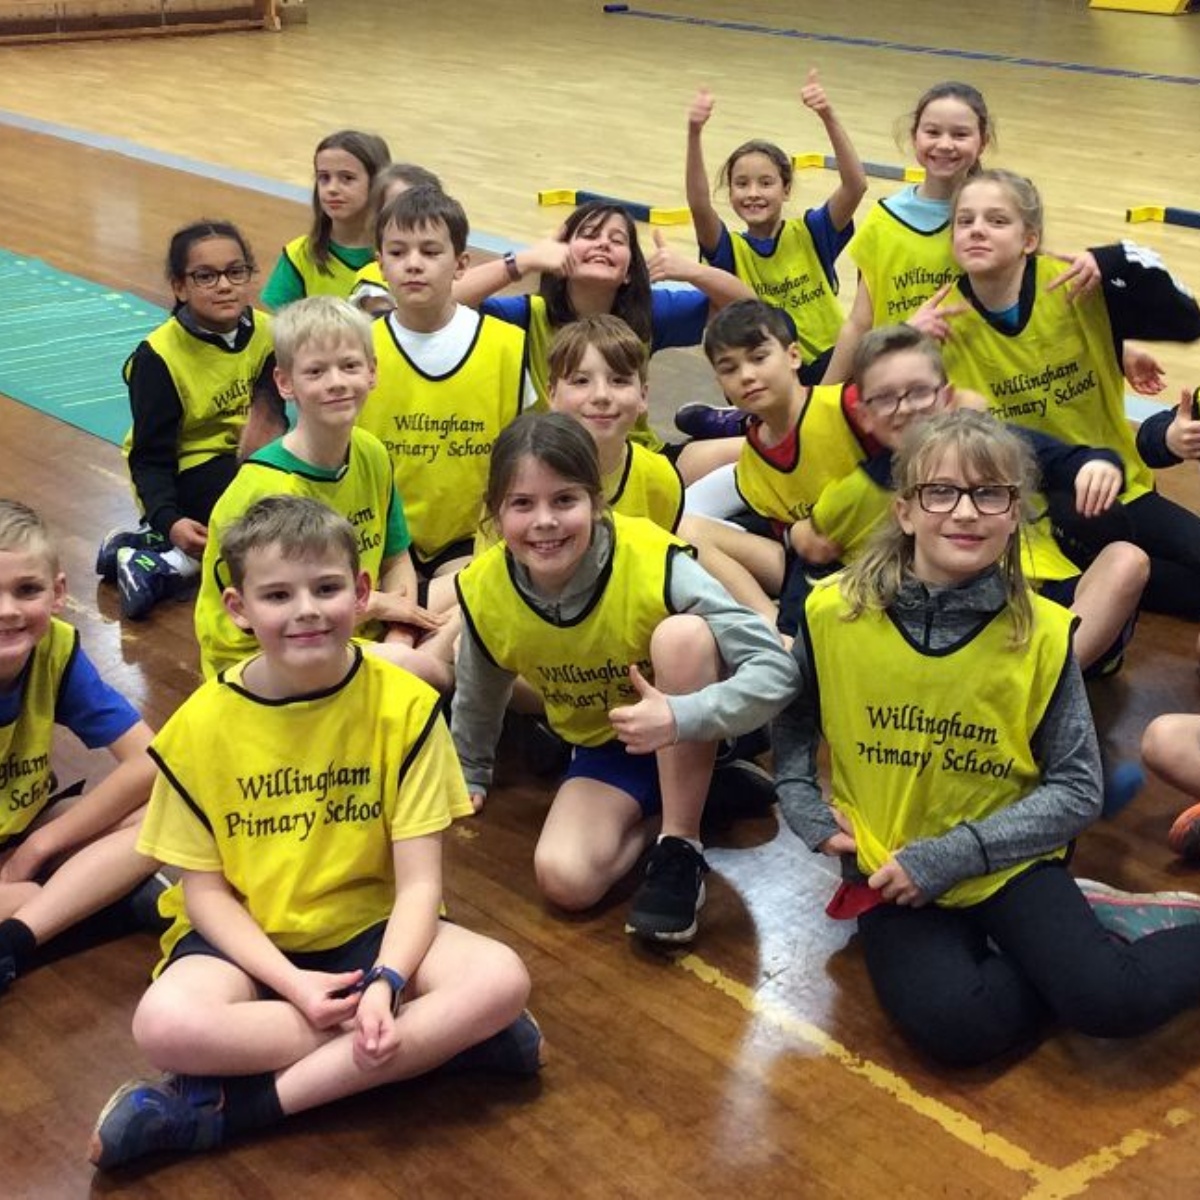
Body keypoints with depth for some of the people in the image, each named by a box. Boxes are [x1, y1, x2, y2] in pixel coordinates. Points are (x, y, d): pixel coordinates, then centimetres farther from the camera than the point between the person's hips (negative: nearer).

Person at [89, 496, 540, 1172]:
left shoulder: (405, 705, -11)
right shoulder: (201, 726, -9)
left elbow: (419, 881, -10)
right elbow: (204, 889, -4)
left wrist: (387, 982, -29)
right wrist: (291, 982, -19)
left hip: (369, 925, 1)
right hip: (248, 938, 0)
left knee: (503, 980, -28)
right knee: (166, 1024, -33)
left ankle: (237, 1106, -24)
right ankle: (442, 1040, -21)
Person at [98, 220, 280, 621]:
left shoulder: (265, 331, -5)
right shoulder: (158, 358, -18)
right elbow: (150, 456, -17)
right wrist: (170, 521, -33)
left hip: (244, 458, 8)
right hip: (185, 472, -8)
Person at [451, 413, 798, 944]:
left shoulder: (652, 562, -31)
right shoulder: (484, 591, -18)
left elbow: (776, 668, -32)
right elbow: (479, 695, 5)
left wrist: (681, 717, -46)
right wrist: (468, 775, 20)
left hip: (697, 738, -2)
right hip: (604, 751, 2)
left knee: (681, 633, -35)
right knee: (563, 876, -26)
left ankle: (681, 849, -23)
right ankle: (660, 812, 5)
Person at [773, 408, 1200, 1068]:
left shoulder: (1042, 633, -9)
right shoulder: (834, 613, -7)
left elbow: (1076, 791, -6)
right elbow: (792, 718, 12)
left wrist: (952, 856, -15)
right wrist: (804, 808, -4)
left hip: (1007, 863, -1)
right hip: (888, 870, 1)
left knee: (1107, 1000, -27)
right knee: (952, 1025, -27)